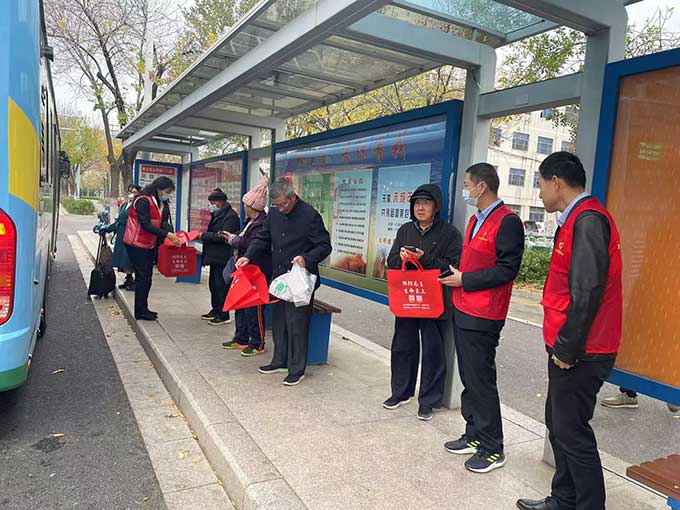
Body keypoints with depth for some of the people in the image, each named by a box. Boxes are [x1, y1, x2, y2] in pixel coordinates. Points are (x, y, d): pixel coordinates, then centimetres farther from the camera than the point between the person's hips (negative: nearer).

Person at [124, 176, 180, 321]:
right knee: (143, 278, -4)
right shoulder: (143, 201, -17)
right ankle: (140, 312, 5)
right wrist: (166, 234, -26)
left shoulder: (155, 202, 13)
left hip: (148, 245, 9)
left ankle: (143, 309, 22)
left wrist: (171, 236, 3)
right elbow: (146, 224, -23)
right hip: (138, 245, -9)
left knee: (147, 278, 13)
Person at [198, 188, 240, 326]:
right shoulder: (218, 215, 17)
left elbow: (222, 236, -23)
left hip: (223, 258, -10)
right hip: (215, 257, 10)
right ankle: (215, 310, 29)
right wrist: (204, 235, 4)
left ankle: (224, 315, 4)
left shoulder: (230, 216, -15)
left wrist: (204, 236, -17)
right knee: (213, 284, 17)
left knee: (221, 285, -4)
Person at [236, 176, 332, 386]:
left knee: (296, 324, 0)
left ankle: (297, 369, 13)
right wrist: (248, 256, -3)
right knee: (278, 320, 16)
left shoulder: (309, 215, -14)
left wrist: (307, 259, -27)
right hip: (278, 277, 7)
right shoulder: (274, 213, 6)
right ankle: (280, 361, 32)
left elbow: (325, 246, -11)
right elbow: (262, 238, 12)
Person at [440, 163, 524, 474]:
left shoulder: (507, 222, -13)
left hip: (483, 317, -9)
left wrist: (465, 280, -14)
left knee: (481, 380, -1)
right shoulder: (476, 220, 16)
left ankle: (493, 449, 13)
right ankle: (475, 436, 29)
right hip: (463, 310, 9)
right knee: (468, 377, 16)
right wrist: (453, 275, 7)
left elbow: (507, 270, -19)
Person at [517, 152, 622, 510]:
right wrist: (561, 344, 15)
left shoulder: (587, 221, -18)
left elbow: (588, 292, -24)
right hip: (568, 348, 10)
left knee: (572, 433, 1)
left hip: (579, 354, -10)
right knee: (559, 425, 19)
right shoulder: (577, 220, 14)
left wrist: (566, 348, -17)